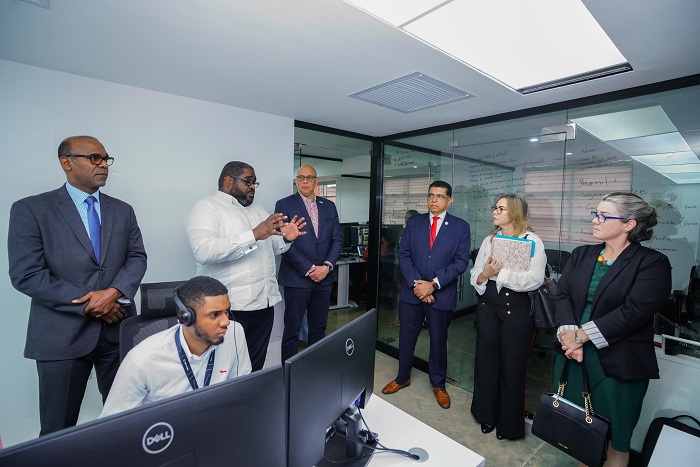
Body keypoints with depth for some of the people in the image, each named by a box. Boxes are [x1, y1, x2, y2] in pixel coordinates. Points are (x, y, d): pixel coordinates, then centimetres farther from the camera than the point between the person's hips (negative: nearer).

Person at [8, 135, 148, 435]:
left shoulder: (122, 211, 9)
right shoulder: (30, 209, -3)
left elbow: (137, 257, 4)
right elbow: (26, 275, -9)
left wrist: (114, 292, -14)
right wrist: (88, 304, -13)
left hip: (118, 329, 3)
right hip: (63, 332, -3)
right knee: (58, 429, 11)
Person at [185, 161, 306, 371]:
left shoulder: (258, 210, 17)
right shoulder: (206, 207, -6)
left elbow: (271, 246, 20)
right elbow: (204, 251, -23)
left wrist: (286, 239, -2)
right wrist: (254, 235, -26)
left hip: (264, 302, 7)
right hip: (230, 307, -6)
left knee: (255, 368, 16)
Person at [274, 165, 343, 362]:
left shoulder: (329, 206, 11)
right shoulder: (284, 205, -2)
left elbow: (337, 238, 8)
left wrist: (327, 266, -7)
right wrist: (308, 269, -12)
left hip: (324, 277, 4)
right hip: (297, 278, -4)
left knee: (319, 327, 14)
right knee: (292, 330, 6)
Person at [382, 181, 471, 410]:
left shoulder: (461, 227, -2)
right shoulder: (413, 223, 4)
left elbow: (460, 262, -8)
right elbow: (403, 255, 0)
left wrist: (433, 284, -16)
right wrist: (416, 284, -12)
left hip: (442, 294, -1)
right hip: (412, 292, 2)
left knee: (439, 341, 14)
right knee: (406, 338, 14)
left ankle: (438, 384, 37)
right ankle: (402, 378, 37)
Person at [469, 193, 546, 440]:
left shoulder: (532, 241, -5)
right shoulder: (488, 240, 9)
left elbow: (535, 279, -18)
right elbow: (474, 276, 6)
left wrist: (498, 274, -17)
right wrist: (485, 274, -15)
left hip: (516, 309, -4)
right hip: (487, 306, 4)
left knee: (512, 366, 9)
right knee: (486, 360, 13)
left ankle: (509, 424, 32)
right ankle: (487, 414, 35)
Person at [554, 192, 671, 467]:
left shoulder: (653, 263, -7)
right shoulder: (581, 255, 8)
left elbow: (633, 311, -18)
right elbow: (563, 294, 0)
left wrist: (581, 335, -19)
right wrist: (568, 334, -14)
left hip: (618, 361, -4)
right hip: (573, 354, 4)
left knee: (616, 437, 12)